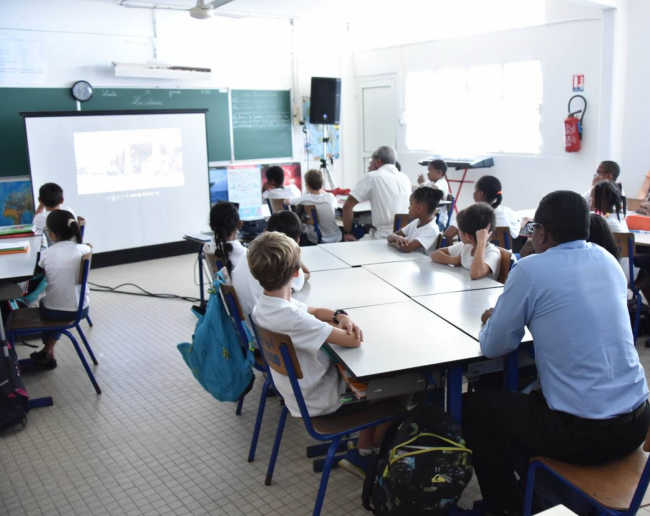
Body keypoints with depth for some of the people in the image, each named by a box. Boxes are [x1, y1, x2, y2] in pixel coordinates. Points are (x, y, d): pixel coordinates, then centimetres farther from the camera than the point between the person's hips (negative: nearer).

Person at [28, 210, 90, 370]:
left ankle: (48, 352, 36)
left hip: (54, 312, -1)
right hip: (80, 309, 2)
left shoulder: (46, 254, -11)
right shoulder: (85, 249, -9)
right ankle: (48, 351, 36)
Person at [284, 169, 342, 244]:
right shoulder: (330, 197, -11)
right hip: (335, 239, 2)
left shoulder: (303, 199, -17)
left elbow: (286, 202, 5)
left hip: (315, 241, -2)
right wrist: (322, 191, 24)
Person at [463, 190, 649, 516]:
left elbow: (494, 348, -5)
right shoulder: (607, 260, 5)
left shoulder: (531, 269, -13)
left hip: (582, 432, -7)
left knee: (474, 406, 14)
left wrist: (492, 321, 15)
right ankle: (532, 489, 46)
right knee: (535, 396, 33)